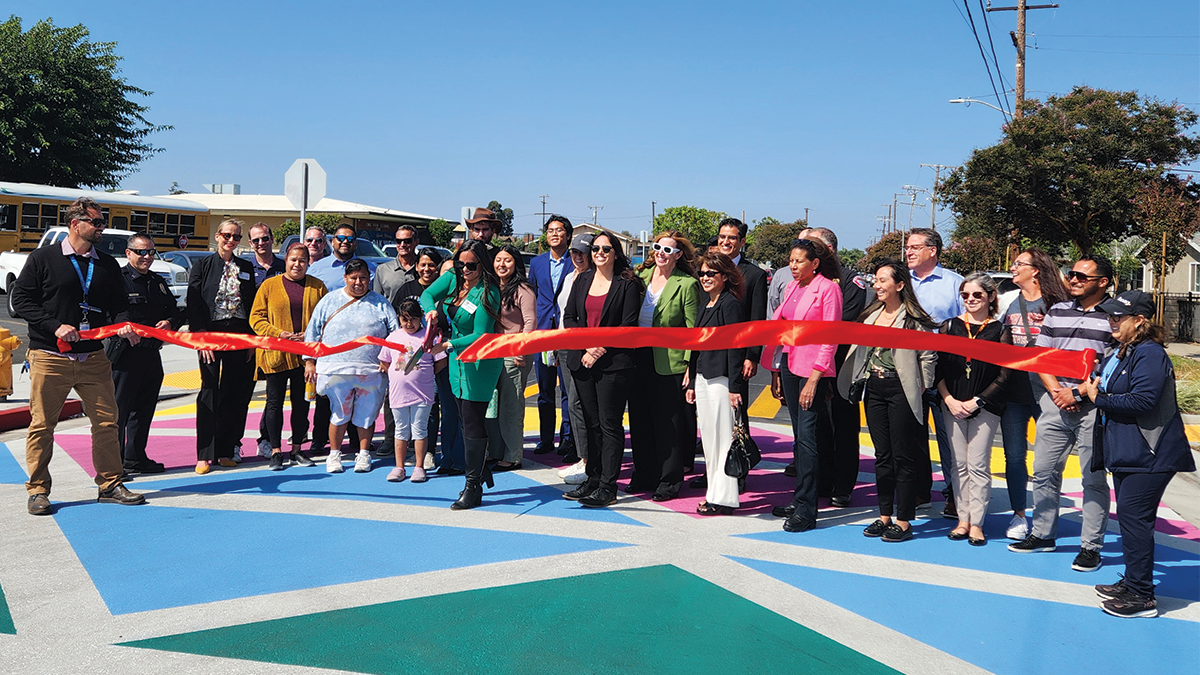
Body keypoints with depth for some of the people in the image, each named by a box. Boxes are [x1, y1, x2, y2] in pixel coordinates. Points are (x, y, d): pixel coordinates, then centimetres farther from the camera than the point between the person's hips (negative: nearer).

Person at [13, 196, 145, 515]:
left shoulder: (108, 265, 12)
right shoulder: (43, 259, 0)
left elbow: (118, 305, 18)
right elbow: (20, 299, -2)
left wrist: (123, 324, -4)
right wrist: (55, 326, -13)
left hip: (93, 357, 4)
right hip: (49, 357, -3)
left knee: (107, 422, 3)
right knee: (42, 425, 2)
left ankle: (110, 484, 14)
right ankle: (38, 491, 14)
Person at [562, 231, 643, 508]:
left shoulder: (627, 285, -3)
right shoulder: (582, 280, 13)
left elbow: (628, 326, -7)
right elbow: (569, 317, 10)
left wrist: (600, 349, -12)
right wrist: (587, 345, -5)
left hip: (613, 363, -5)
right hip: (582, 360, 5)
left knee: (609, 424, -3)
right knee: (591, 422, 11)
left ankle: (607, 487, 0)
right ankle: (592, 479, 19)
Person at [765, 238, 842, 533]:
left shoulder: (829, 288, -8)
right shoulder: (791, 287, 13)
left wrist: (813, 379, -17)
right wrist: (776, 372, 13)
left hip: (814, 370, -7)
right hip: (789, 364, 7)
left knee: (806, 435, -9)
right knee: (799, 435, 11)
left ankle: (805, 510, -4)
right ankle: (799, 500, 19)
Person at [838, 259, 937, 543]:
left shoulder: (913, 319, -8)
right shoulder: (872, 314, 12)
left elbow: (928, 356, -6)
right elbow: (861, 348, 21)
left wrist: (919, 389, -9)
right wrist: (864, 379, 13)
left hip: (900, 389, -7)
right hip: (873, 389, 7)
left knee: (903, 456, 0)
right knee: (882, 455, 11)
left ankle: (903, 521, 7)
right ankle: (885, 516, 19)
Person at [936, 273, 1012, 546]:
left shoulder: (1000, 331, 0)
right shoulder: (950, 326, 7)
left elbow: (1003, 375, -3)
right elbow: (938, 368, 5)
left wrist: (975, 402, -9)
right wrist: (950, 400, -6)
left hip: (986, 407, -2)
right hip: (953, 405, 3)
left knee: (978, 465, -2)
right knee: (959, 465, 6)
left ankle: (977, 523, 7)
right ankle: (963, 520, 15)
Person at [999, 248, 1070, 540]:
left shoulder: (1055, 305, -5)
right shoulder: (1012, 304, 12)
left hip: (1045, 391, -5)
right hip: (1013, 392, 5)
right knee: (1014, 456, 7)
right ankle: (1019, 515, 17)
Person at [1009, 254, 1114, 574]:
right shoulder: (1057, 311, 11)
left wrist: (1078, 394, -13)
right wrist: (1056, 391, -3)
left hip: (1093, 407, -5)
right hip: (1055, 403, 5)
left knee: (1094, 478, 3)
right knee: (1044, 472, 9)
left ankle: (1091, 546, 12)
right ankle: (1042, 534, 23)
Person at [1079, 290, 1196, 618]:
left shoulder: (1150, 355, -17)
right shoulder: (1119, 355, 14)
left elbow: (1142, 402, -26)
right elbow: (1101, 386, 24)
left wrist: (1098, 398, -17)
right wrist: (1090, 387, 2)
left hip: (1149, 456, -10)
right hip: (1127, 453, 10)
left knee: (1134, 518, -8)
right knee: (1128, 516, 16)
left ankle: (1142, 597, -1)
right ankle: (1132, 582, 27)